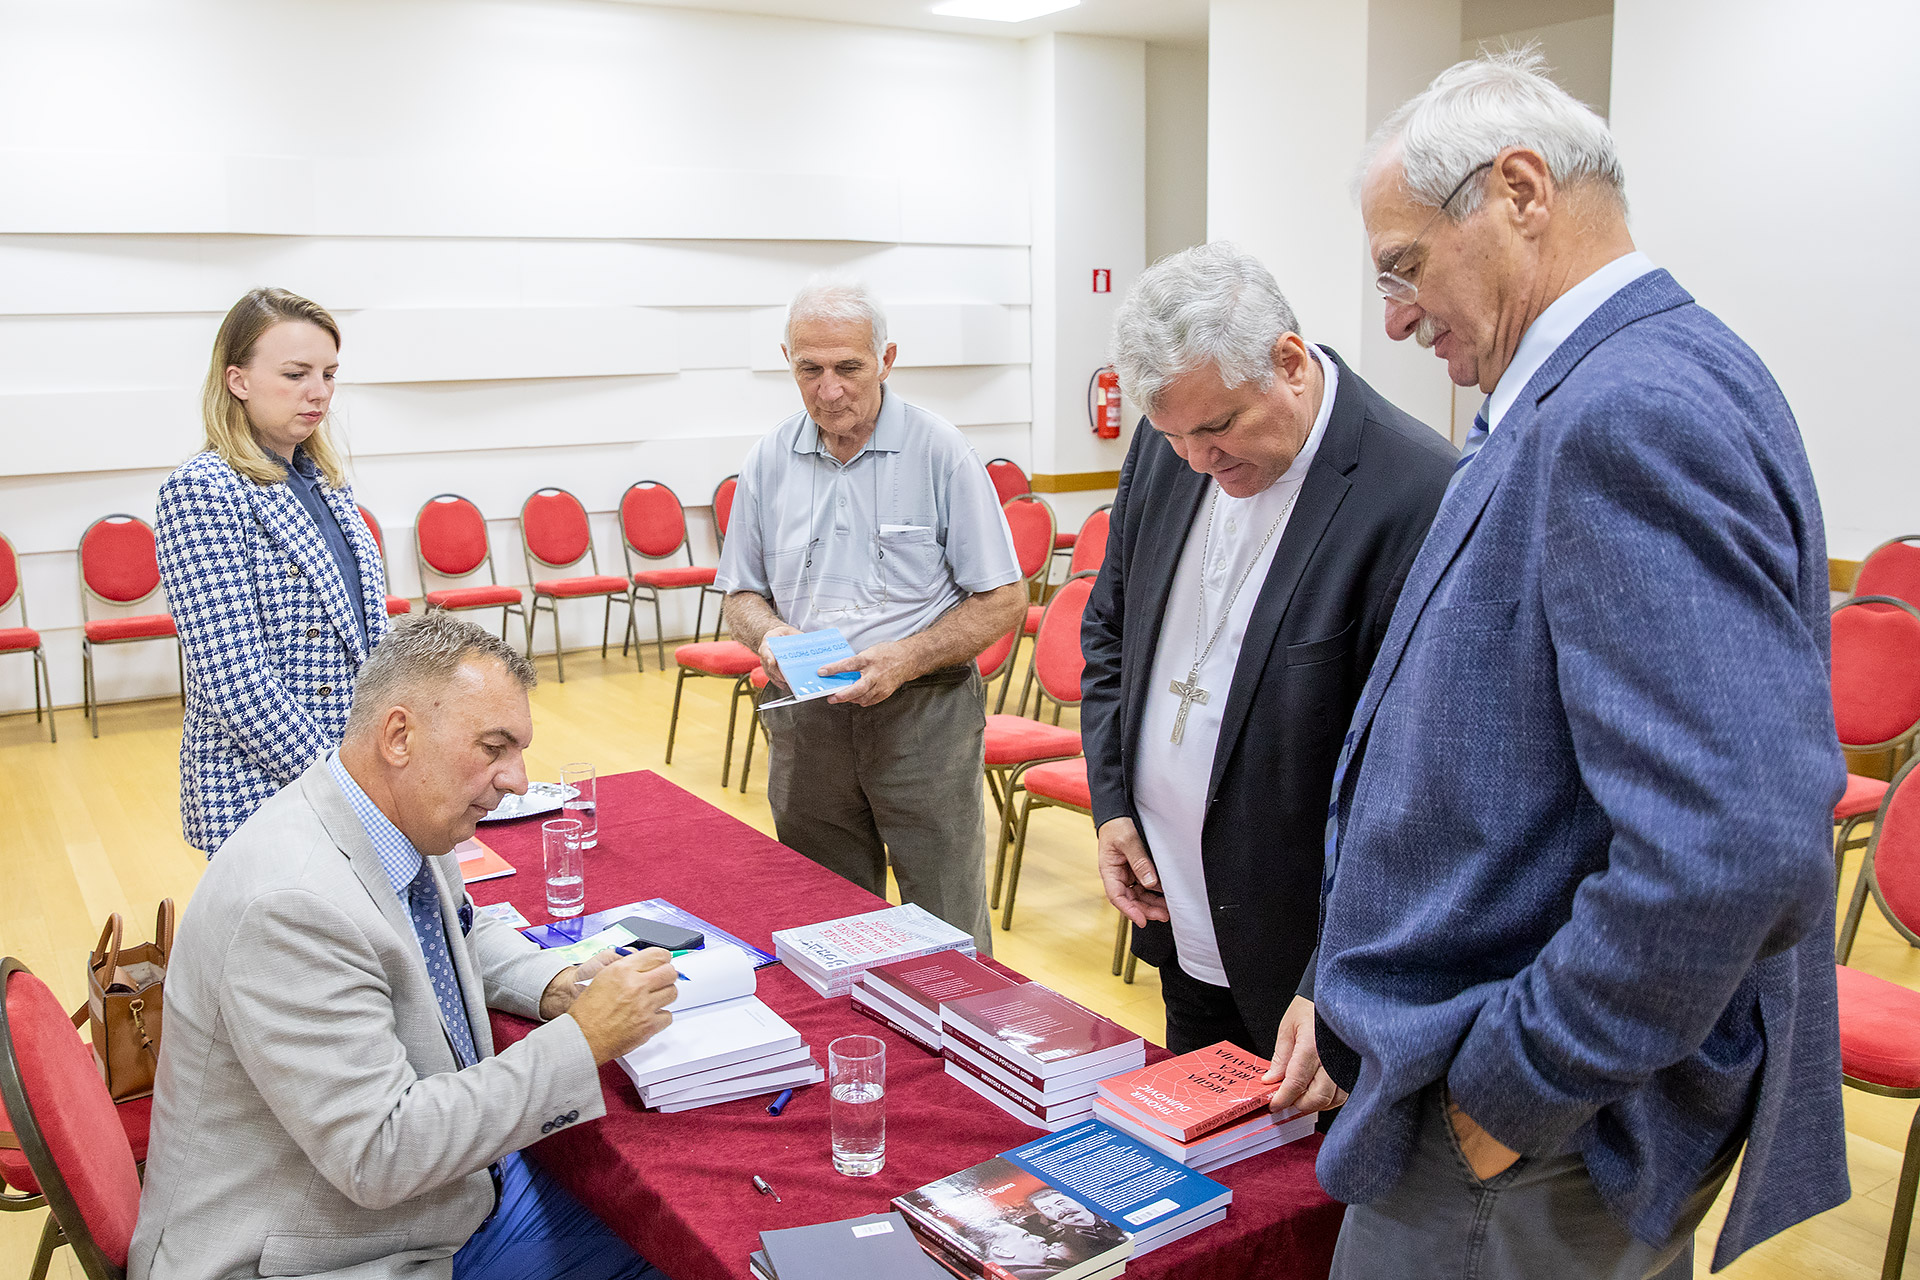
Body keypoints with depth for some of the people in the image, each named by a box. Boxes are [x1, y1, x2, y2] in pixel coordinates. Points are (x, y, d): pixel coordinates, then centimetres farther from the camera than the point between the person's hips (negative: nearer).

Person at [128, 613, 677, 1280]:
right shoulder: (290, 903, -29)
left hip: (456, 1189, 8)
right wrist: (582, 1039, -25)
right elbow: (376, 1155, -29)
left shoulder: (406, 820, -3)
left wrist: (556, 988, -1)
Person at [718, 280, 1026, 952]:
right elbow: (742, 593, 14)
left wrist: (906, 659, -19)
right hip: (805, 721, 4)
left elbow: (1003, 601, -6)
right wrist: (770, 634, -9)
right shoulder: (768, 462, 5)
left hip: (924, 716, -3)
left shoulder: (939, 453, -7)